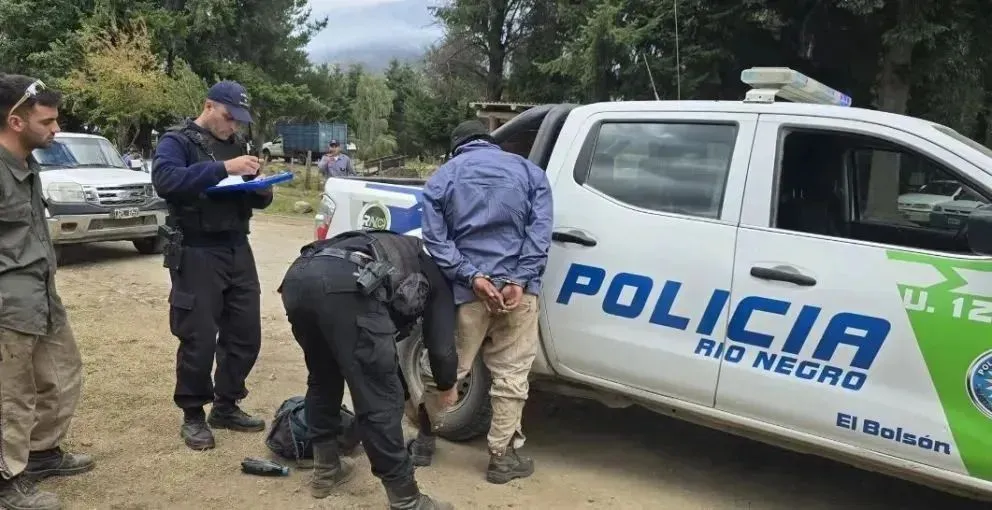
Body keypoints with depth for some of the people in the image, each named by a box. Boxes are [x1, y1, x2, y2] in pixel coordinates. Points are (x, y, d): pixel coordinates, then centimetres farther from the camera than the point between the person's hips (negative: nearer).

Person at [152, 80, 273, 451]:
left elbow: (253, 200, 18)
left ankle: (226, 406, 24)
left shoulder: (236, 144, 16)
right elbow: (165, 180, -25)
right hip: (196, 254, -7)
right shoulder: (177, 141, -4)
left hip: (237, 250, 7)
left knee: (246, 334, 9)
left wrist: (262, 190, -7)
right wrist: (221, 168, -31)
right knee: (199, 338, -4)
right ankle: (193, 416, 13)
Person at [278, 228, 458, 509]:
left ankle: (325, 469, 41)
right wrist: (447, 386, 42)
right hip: (347, 286, -7)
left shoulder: (397, 248, 45)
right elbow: (440, 343, 23)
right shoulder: (435, 273, 28)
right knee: (380, 398, 3)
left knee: (322, 379, 28)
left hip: (298, 276, 7)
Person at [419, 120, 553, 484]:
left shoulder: (441, 178, 12)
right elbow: (540, 230, -2)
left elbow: (435, 239, -2)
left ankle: (425, 438, 29)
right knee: (511, 375, 8)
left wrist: (472, 278, -10)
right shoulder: (528, 170, 13)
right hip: (516, 287, 0)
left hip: (465, 290, 1)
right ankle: (502, 456, 13)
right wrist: (519, 281, -11)